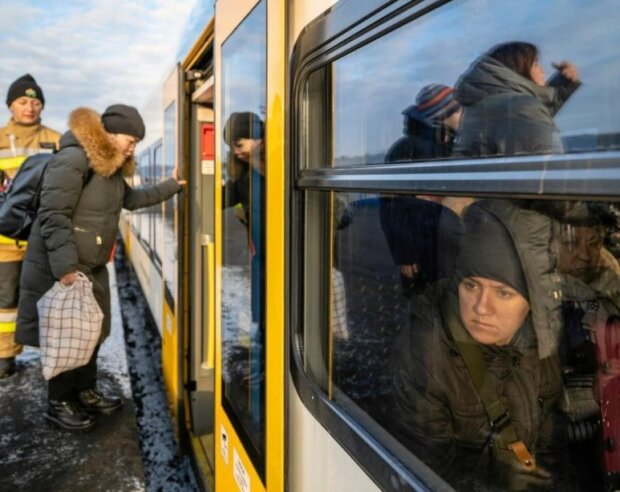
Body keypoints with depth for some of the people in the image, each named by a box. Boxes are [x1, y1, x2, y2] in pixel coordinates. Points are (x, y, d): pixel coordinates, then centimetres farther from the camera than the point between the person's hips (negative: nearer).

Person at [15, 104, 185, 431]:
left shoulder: (112, 167, 10)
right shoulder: (72, 160, -21)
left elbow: (131, 199, 26)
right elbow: (52, 217, -24)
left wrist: (172, 186, 23)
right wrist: (66, 268, -28)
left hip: (92, 267, 9)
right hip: (59, 269, -9)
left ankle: (85, 392, 33)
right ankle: (58, 404, 19)